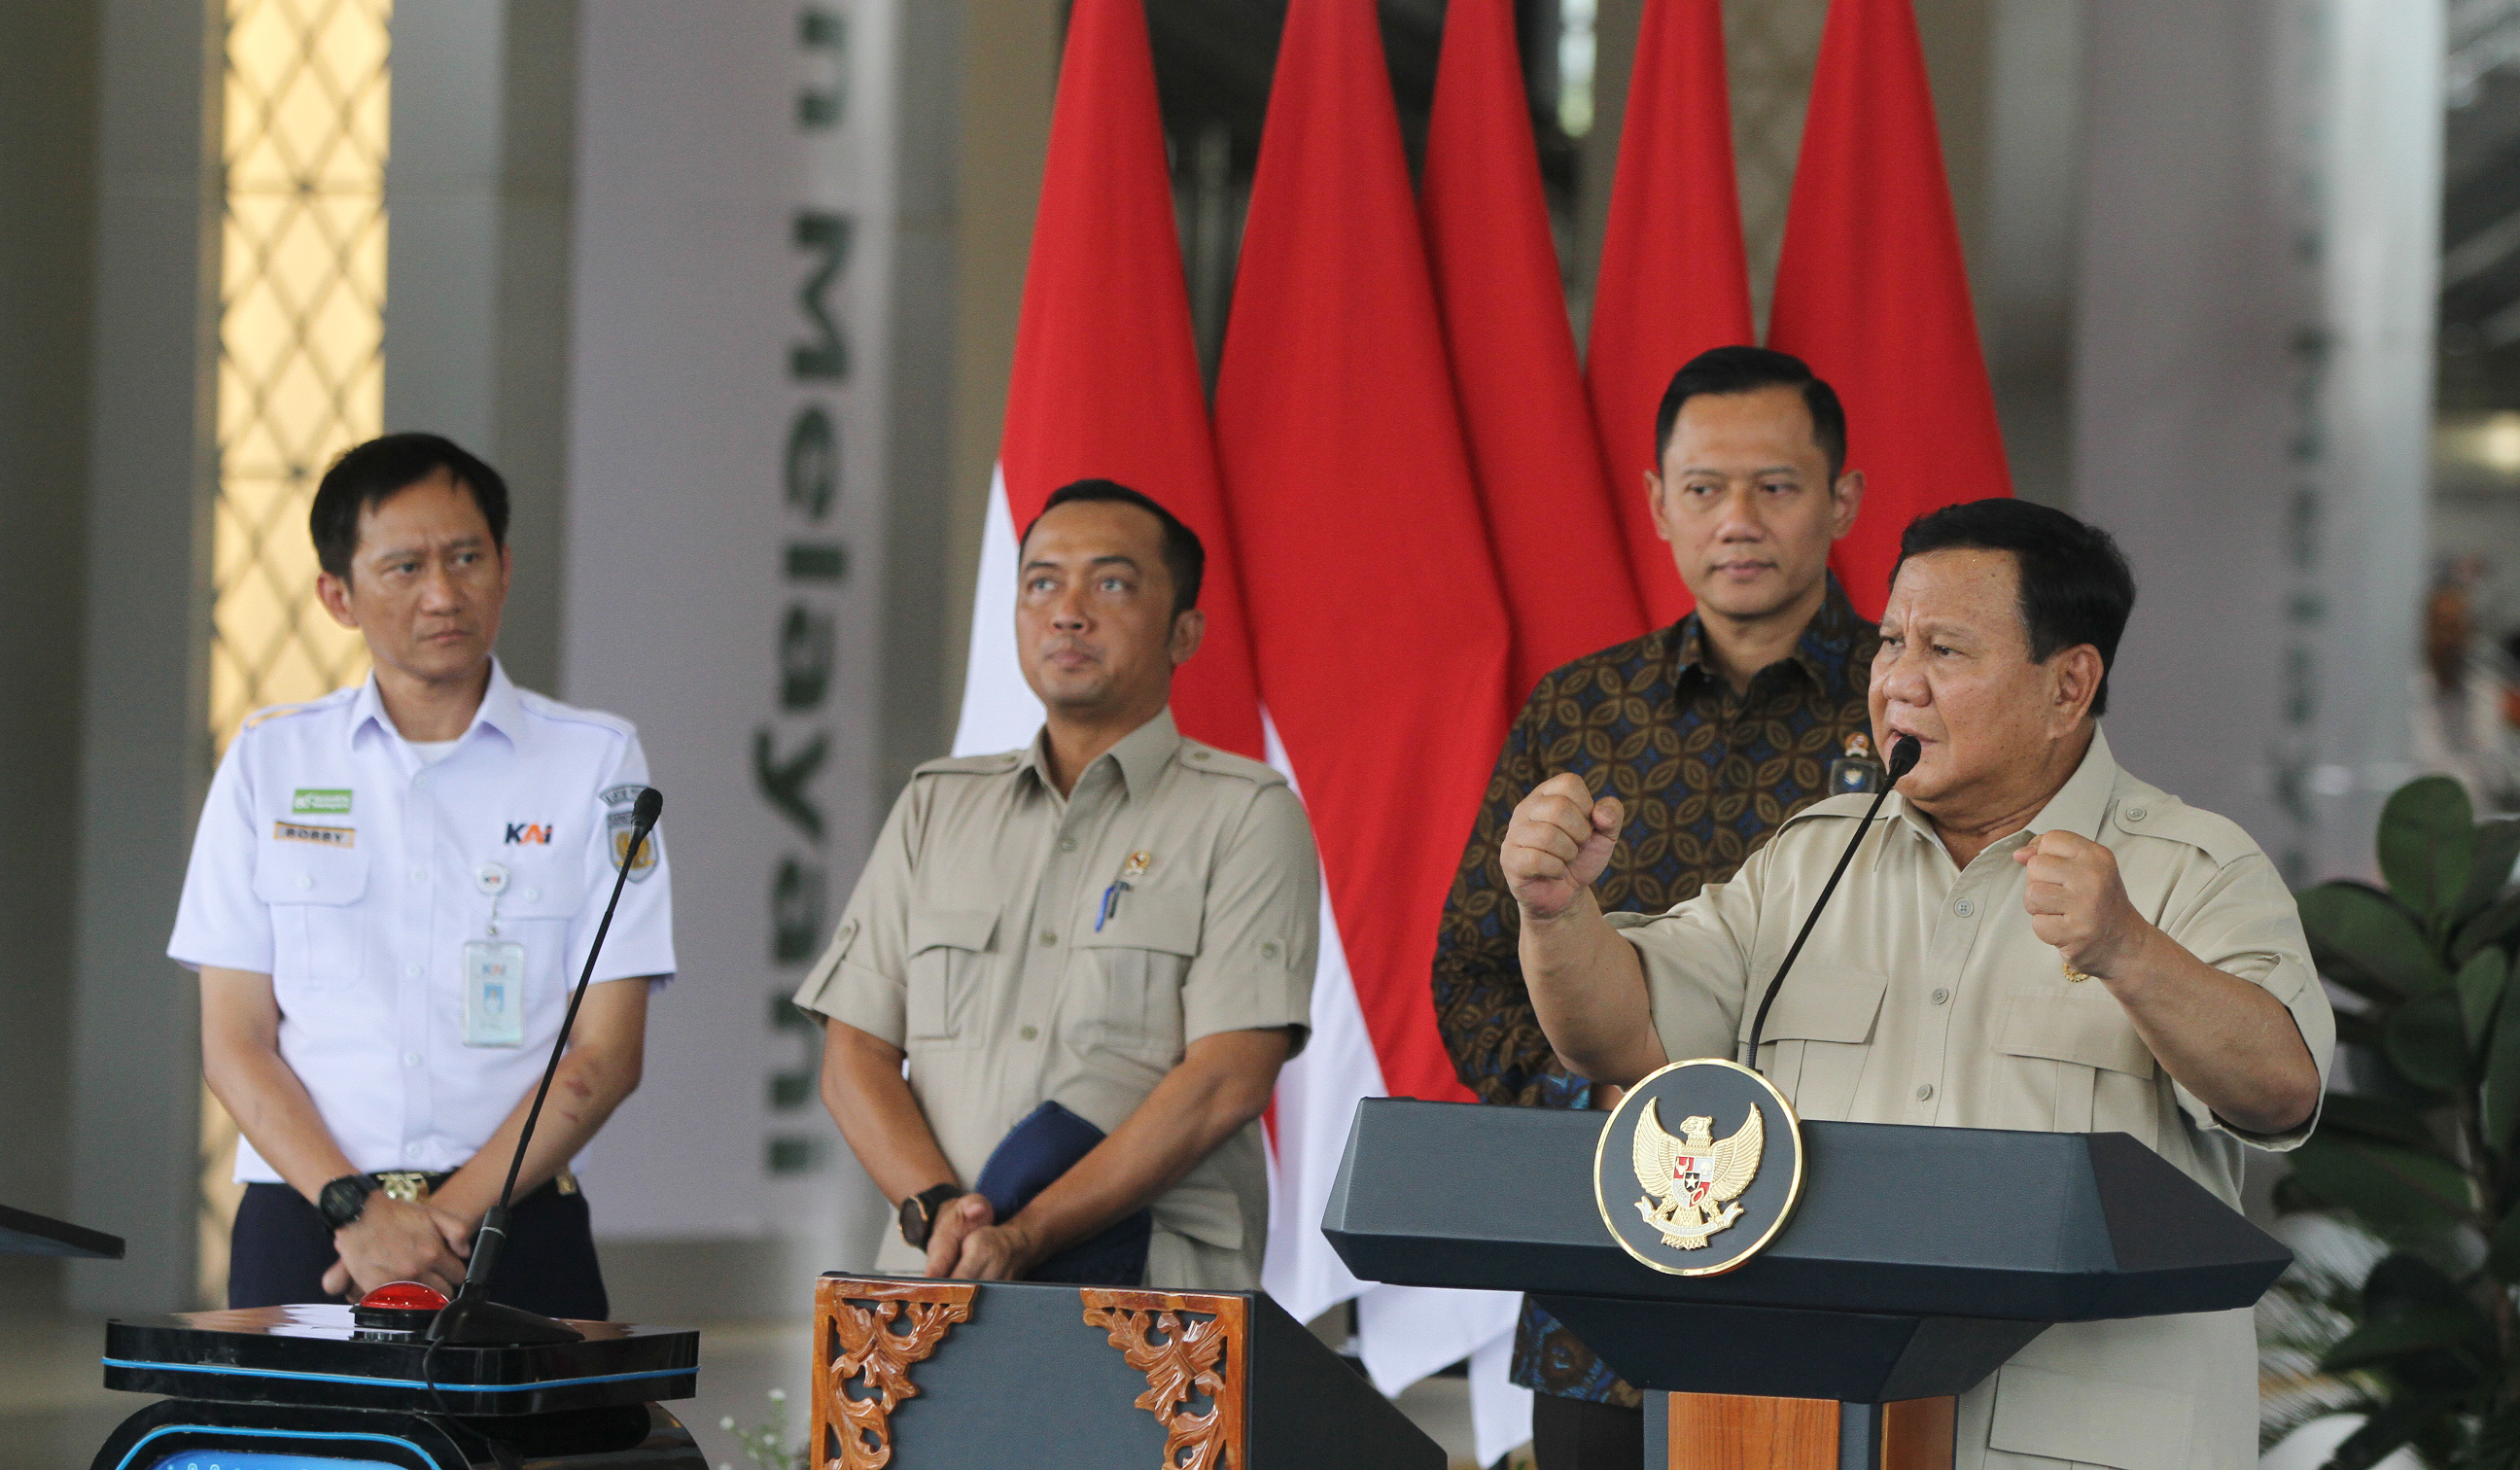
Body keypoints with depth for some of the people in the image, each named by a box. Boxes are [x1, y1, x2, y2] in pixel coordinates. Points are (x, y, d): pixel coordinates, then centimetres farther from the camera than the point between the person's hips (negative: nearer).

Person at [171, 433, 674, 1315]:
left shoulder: (595, 762, 7)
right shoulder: (270, 761, 11)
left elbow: (606, 1053, 2)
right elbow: (234, 1043, 6)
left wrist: (453, 1212, -10)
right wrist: (356, 1207, -10)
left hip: (516, 1232, -1)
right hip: (303, 1225, 1)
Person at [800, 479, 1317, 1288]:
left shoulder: (1248, 815, 5)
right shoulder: (937, 806, 19)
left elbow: (1229, 1078, -7)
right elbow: (854, 1055, 13)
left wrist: (1025, 1237, -15)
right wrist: (938, 1209, -7)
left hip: (1157, 1286, -3)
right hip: (934, 1284, 3)